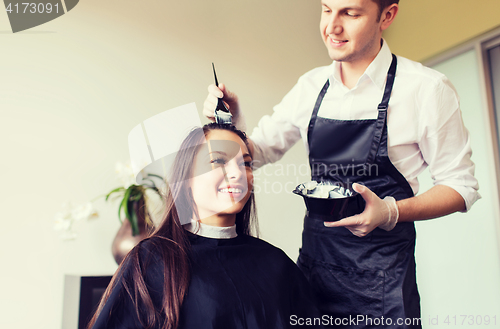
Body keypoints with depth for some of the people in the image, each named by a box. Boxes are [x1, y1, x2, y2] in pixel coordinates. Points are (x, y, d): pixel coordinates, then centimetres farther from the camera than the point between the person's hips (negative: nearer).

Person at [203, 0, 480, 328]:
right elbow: (259, 151, 6)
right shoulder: (310, 86, 1)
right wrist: (233, 124, -15)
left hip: (381, 272, -3)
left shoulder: (428, 88, -11)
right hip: (315, 260, 4)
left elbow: (461, 185, -6)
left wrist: (390, 212, -22)